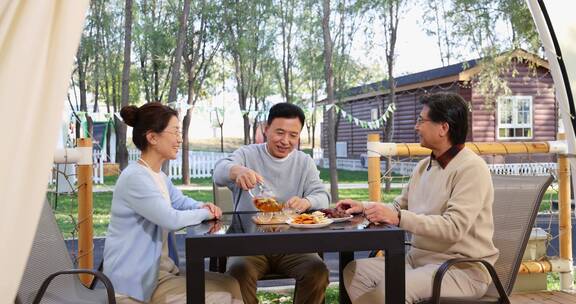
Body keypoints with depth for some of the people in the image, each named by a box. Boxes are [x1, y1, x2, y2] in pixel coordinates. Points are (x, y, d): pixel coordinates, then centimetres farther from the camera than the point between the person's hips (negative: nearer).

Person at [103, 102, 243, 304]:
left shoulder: (159, 176, 12)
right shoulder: (135, 178, -21)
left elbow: (181, 201, 24)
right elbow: (171, 219, -25)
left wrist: (202, 206, 1)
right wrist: (205, 214, -6)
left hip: (160, 268, 10)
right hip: (137, 281, -10)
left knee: (231, 287, 3)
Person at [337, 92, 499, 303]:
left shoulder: (472, 168, -15)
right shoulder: (424, 166, 12)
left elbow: (454, 227, -25)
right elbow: (399, 207, 22)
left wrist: (398, 217, -29)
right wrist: (363, 207, 6)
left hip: (462, 268, -8)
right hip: (419, 258, 8)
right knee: (355, 271, -8)